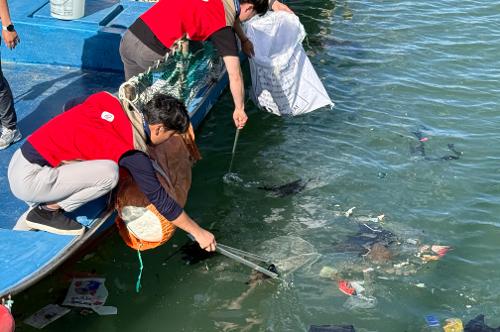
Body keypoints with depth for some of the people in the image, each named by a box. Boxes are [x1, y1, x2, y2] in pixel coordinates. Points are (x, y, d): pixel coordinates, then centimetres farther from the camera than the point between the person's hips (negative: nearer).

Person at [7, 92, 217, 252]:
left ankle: (39, 205, 15)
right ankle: (48, 211, -3)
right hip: (27, 180, -8)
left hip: (19, 159, 8)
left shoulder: (108, 101, 4)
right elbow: (160, 199, -5)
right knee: (109, 173, -19)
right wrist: (198, 232, 5)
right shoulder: (133, 153, -13)